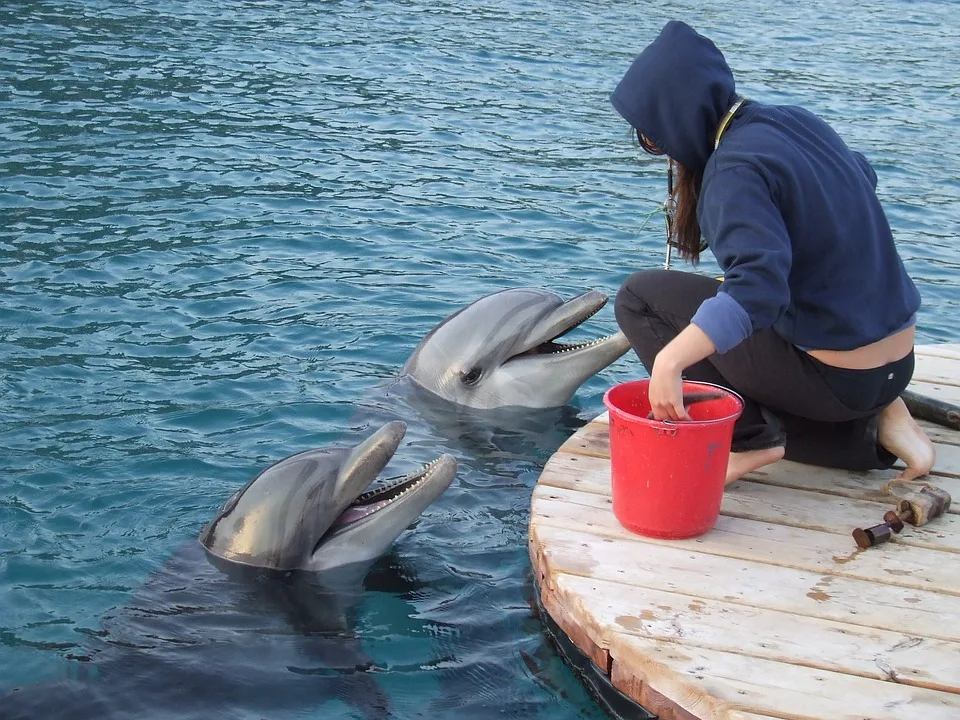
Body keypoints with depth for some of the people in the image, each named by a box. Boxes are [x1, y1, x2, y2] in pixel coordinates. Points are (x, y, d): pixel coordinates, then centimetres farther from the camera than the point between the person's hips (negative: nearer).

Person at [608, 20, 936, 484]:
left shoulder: (736, 169, -21)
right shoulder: (795, 120, 4)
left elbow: (757, 287, -35)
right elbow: (863, 178, 24)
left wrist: (670, 360, -43)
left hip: (833, 378, -8)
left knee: (639, 297, -2)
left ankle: (749, 437, -7)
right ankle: (873, 427, 12)